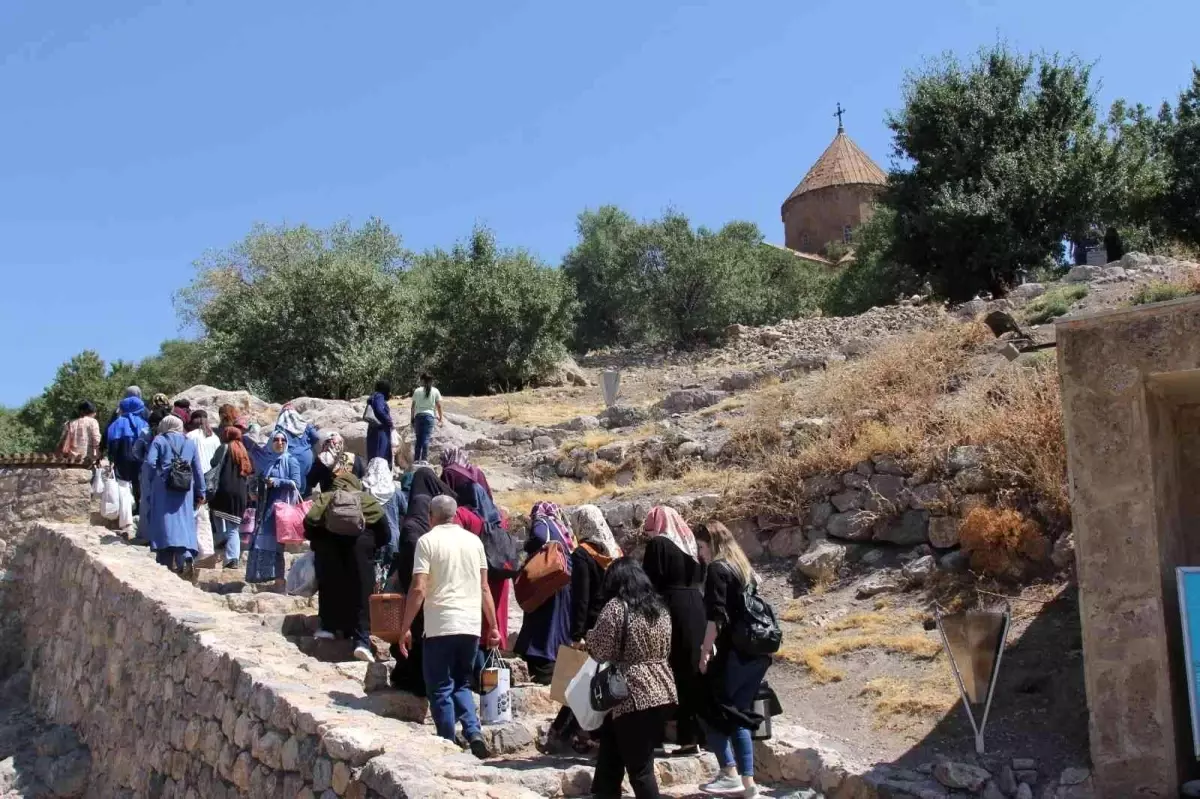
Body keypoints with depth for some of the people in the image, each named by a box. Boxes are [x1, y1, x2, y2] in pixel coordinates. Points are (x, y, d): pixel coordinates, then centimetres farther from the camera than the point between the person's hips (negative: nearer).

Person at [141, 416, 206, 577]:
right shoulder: (190, 443, 13)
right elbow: (198, 470, 11)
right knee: (184, 523, 2)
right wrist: (200, 492, 16)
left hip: (163, 489, -2)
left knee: (164, 522, 3)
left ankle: (166, 563, 2)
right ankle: (187, 556, -20)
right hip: (184, 491, 2)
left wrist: (151, 483, 4)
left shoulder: (159, 441, 4)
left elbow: (149, 463, -10)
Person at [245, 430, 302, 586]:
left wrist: (276, 482, -14)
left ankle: (280, 579, -8)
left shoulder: (291, 461, 1)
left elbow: (296, 484, -8)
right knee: (262, 541, 1)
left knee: (276, 541, -10)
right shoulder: (267, 462, 15)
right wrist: (256, 492, 5)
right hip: (266, 507, 6)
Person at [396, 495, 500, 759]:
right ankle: (474, 732, 0)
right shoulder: (474, 541, 9)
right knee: (462, 683, 19)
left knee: (440, 688, 7)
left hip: (440, 627, -4)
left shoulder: (428, 540, -3)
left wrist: (404, 628, -4)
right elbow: (484, 588, 10)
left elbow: (419, 589, -10)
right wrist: (493, 627, 16)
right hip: (471, 626, 4)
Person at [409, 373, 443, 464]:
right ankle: (424, 459, -12)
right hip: (429, 416, -1)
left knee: (418, 438, 10)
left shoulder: (417, 391, 4)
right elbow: (439, 405, 3)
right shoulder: (435, 391, 3)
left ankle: (416, 459, 11)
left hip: (418, 415, 1)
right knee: (426, 438, -4)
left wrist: (412, 417, 13)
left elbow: (413, 406, 5)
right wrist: (441, 417, 14)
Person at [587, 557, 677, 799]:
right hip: (661, 693, 7)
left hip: (632, 697, -7)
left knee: (639, 769, -2)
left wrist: (589, 638, 10)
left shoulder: (616, 607, -8)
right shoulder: (660, 608, 13)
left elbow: (599, 651, -8)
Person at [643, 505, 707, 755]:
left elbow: (651, 582, -10)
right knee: (696, 670, 11)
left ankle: (688, 737, -1)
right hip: (696, 610, 7)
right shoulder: (691, 543, 13)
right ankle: (701, 733, 16)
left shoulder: (658, 544, -7)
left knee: (676, 673, -1)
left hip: (671, 611, -7)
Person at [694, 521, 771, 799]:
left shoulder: (718, 569, -8)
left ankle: (730, 774, -1)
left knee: (710, 708, 2)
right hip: (757, 652, 8)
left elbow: (717, 618, -17)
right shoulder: (744, 568, 16)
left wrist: (705, 652, -11)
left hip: (735, 653, -8)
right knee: (737, 715, 13)